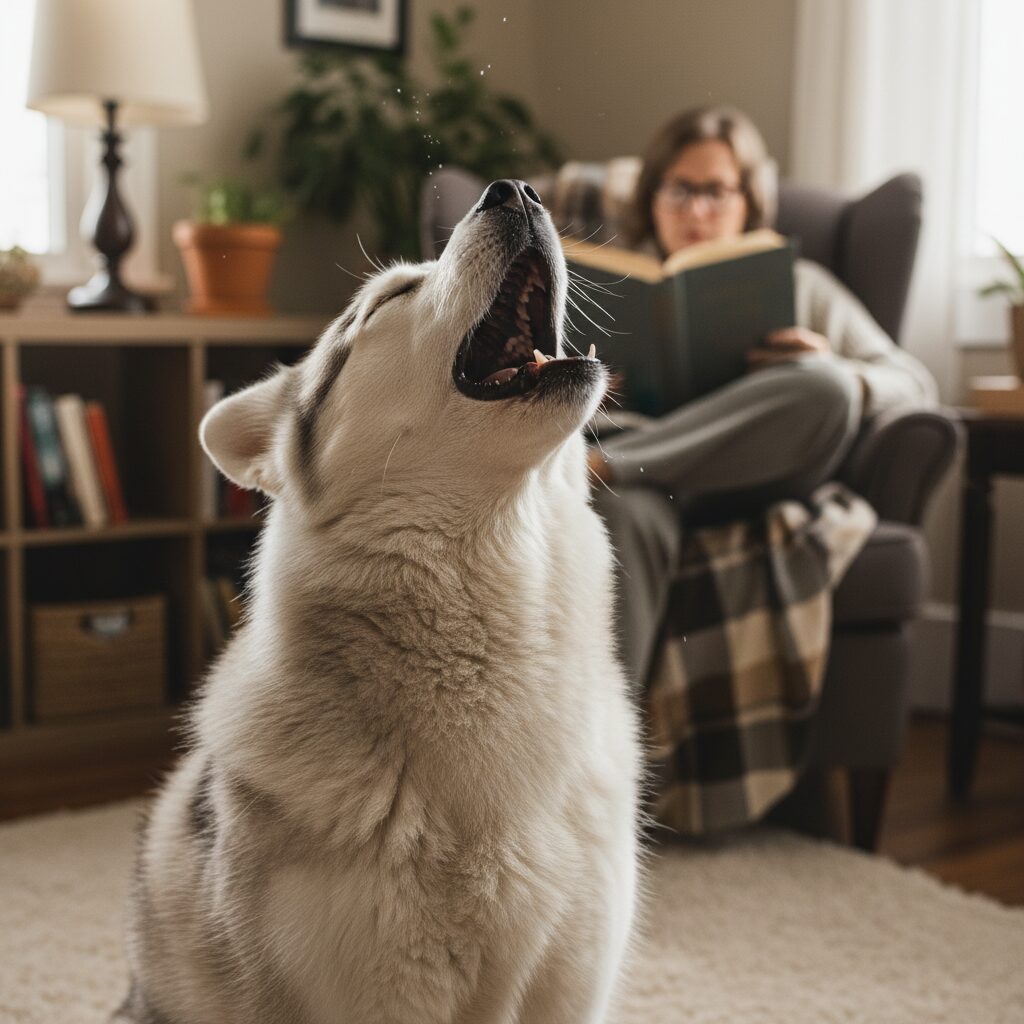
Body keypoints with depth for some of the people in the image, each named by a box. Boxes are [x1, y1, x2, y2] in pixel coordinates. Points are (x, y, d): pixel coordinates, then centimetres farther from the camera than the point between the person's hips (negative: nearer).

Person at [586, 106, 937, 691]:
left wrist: (834, 378, -6)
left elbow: (915, 384, 18)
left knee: (820, 387, -34)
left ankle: (593, 463, -42)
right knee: (624, 512, -40)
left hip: (752, 477, 1)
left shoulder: (802, 285, 30)